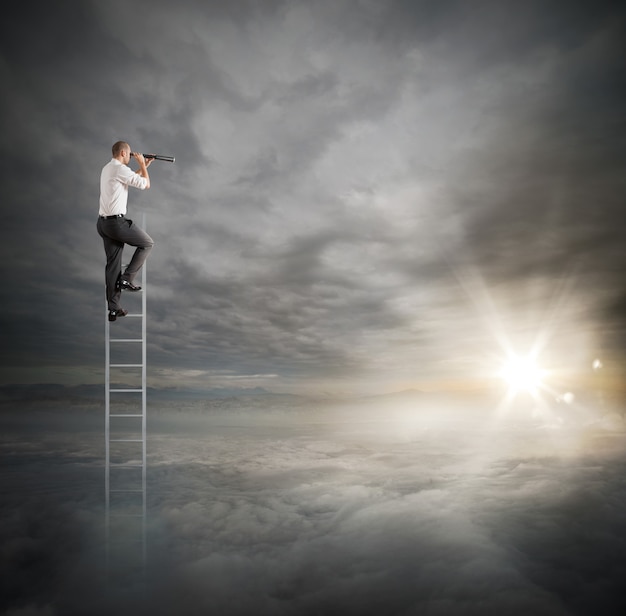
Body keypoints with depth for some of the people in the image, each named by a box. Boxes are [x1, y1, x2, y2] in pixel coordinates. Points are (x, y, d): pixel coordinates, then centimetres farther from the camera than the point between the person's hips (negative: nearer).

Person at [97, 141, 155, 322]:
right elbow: (145, 184, -10)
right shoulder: (120, 168, -12)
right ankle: (127, 278, 5)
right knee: (147, 243, 11)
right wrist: (141, 164, 4)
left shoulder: (107, 168, 19)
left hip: (104, 222, 9)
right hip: (116, 222, -9)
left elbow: (131, 178, 34)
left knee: (112, 264, 10)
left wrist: (144, 166, 31)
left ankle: (113, 308, 12)